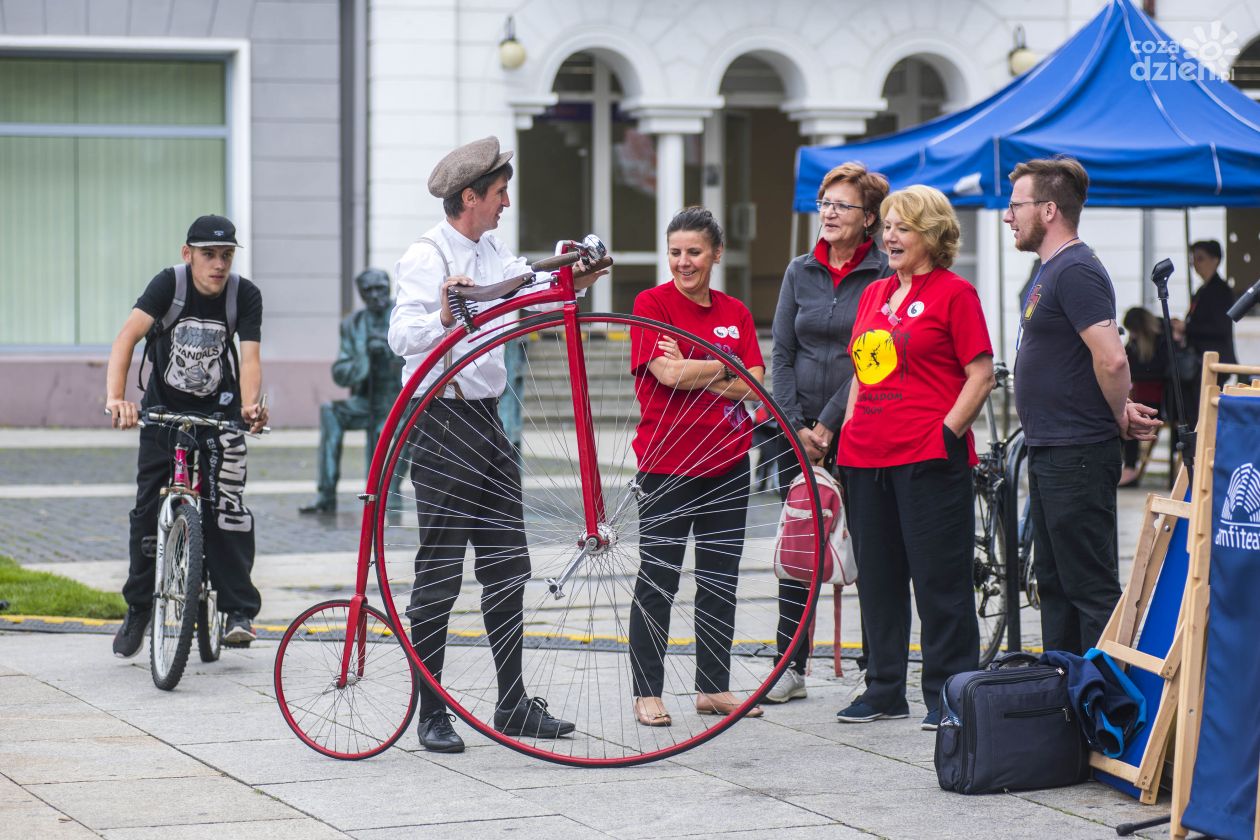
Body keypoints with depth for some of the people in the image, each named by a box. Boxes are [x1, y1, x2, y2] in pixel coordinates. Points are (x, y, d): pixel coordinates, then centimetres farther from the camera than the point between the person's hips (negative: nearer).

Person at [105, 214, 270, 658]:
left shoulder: (244, 295, -14)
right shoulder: (169, 284, -18)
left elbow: (249, 358, -22)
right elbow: (127, 337, -30)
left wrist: (249, 405, -43)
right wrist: (115, 398, -45)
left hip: (218, 411, 0)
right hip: (163, 408, 0)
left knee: (226, 506, -15)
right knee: (147, 510, 0)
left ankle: (240, 610, -8)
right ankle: (138, 608, 18)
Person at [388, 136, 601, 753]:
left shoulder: (492, 255, 13)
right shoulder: (426, 257, -13)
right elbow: (402, 336, -25)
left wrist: (574, 282, -12)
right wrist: (443, 319, -44)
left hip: (487, 420, 9)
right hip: (442, 422, -9)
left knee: (507, 565, 10)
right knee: (439, 573, -4)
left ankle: (513, 705, 17)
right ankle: (432, 714, 1)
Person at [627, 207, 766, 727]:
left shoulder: (735, 312, 9)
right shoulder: (652, 303, -4)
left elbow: (754, 385, -1)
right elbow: (667, 373, -16)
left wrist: (691, 371, -12)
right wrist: (723, 369, -6)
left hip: (728, 462, 5)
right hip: (667, 463, -5)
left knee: (721, 579, 9)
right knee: (656, 581, -1)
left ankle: (714, 687, 18)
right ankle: (647, 693, 5)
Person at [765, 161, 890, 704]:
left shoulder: (883, 276, -3)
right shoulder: (800, 272, 10)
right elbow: (781, 354, 7)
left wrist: (828, 425, -11)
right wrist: (798, 427, -3)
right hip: (800, 430, 4)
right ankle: (790, 667, 9)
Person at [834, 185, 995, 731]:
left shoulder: (954, 292, -4)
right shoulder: (874, 294, 16)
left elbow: (981, 376, -7)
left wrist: (948, 431, -14)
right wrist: (847, 432, 14)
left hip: (928, 458, -7)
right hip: (867, 456, 7)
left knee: (938, 578, -3)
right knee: (877, 577, 12)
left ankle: (948, 693, 3)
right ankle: (884, 689, 21)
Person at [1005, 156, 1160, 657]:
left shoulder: (1076, 271, -17)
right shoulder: (1052, 272, 17)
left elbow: (1112, 359, -26)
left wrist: (1120, 418, -11)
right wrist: (1122, 411, 8)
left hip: (1079, 456, -11)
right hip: (1049, 453, 11)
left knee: (1091, 587, -7)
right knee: (1055, 584, 15)